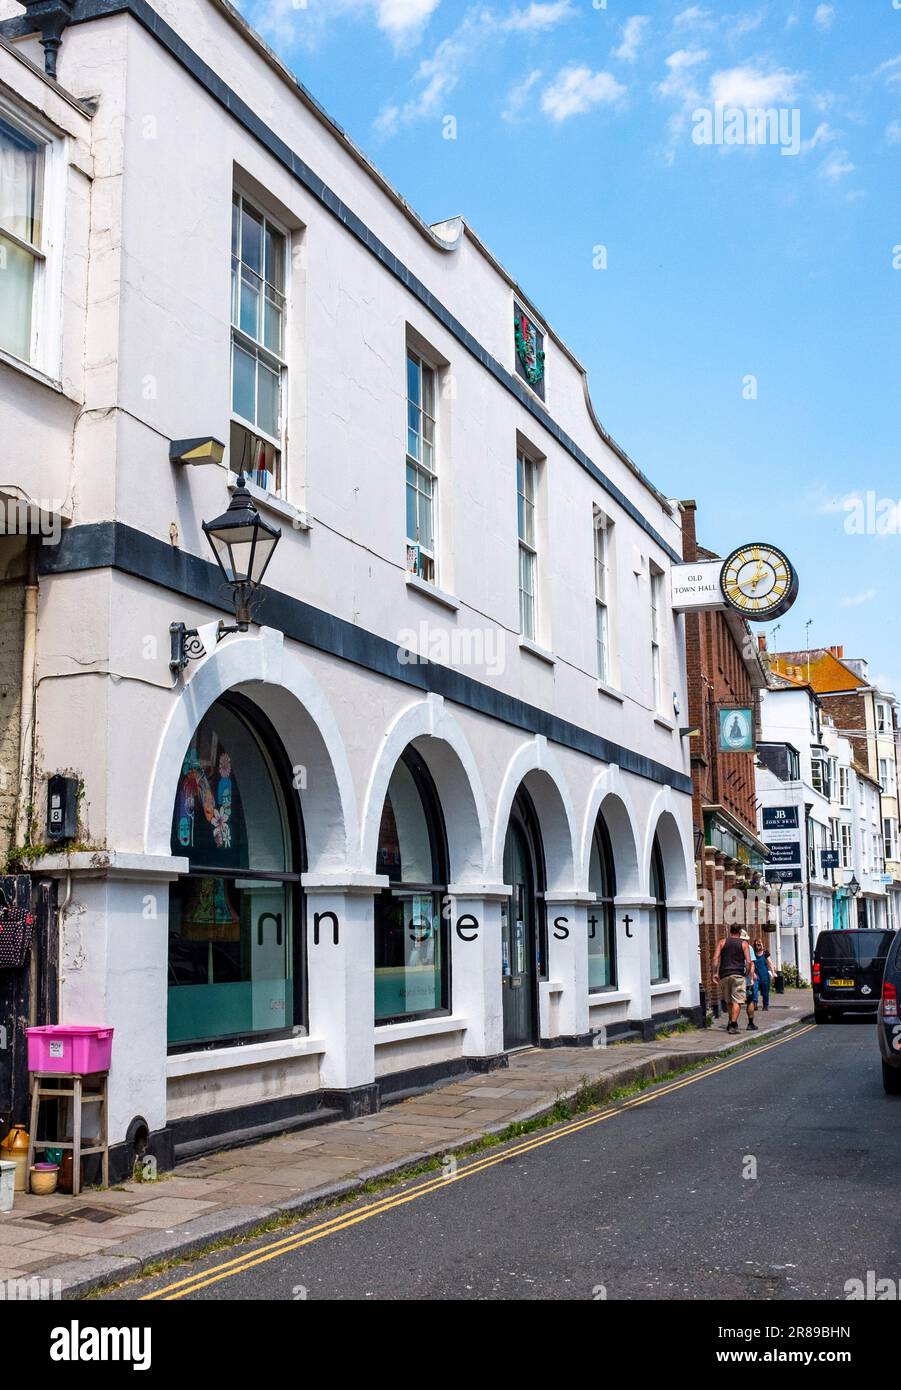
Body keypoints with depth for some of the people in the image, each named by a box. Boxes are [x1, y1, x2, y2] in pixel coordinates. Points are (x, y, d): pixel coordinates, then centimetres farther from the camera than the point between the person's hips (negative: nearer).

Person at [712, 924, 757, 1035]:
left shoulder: (722, 942, 10)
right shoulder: (744, 944, 6)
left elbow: (716, 958, 1)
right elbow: (749, 962, -1)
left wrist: (715, 973, 3)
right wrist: (750, 976, 8)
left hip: (724, 975, 3)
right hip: (738, 975, -3)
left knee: (728, 1000, 15)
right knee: (737, 1001, -5)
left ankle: (731, 1022, 23)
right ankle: (733, 1025, -15)